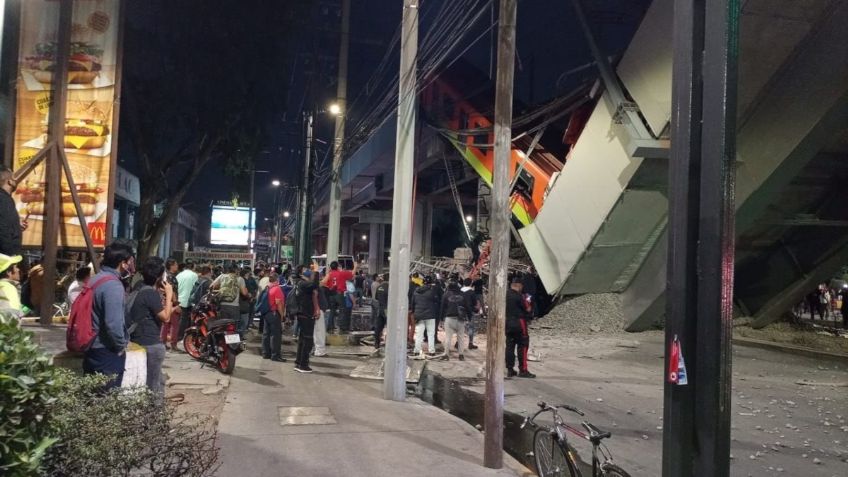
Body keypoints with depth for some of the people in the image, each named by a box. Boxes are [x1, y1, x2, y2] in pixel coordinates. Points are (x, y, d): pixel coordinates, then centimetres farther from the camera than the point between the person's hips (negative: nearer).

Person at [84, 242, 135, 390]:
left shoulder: (95, 279, 8)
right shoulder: (113, 285, -21)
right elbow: (113, 323, -28)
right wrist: (121, 345, -13)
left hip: (91, 349, 9)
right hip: (108, 352, -9)